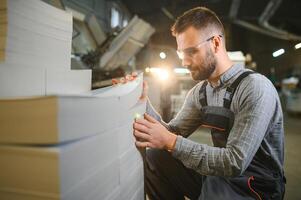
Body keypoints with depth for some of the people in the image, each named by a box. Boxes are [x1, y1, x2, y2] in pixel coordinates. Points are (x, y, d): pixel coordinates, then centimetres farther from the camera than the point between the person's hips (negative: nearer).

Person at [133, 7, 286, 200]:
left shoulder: (255, 88, -22)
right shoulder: (199, 92, 1)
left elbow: (235, 163, -26)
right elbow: (173, 132, 0)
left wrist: (170, 141, -27)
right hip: (219, 171, 6)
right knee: (155, 157, -5)